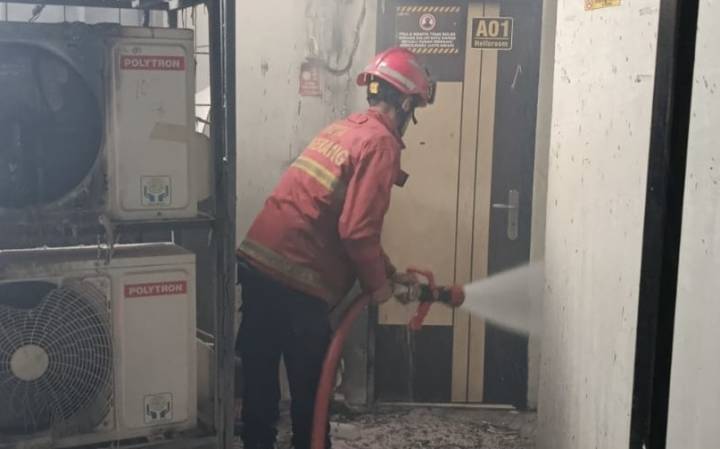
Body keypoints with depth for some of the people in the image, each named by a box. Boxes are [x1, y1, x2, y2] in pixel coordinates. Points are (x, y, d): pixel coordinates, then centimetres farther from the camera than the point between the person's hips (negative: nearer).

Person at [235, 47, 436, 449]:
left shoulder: (344, 129, 19)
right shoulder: (381, 144, -9)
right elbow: (357, 231, -18)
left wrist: (391, 272, 26)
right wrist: (377, 284, -1)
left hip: (258, 261, 9)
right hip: (295, 279, -8)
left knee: (260, 373, 18)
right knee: (311, 385, 9)